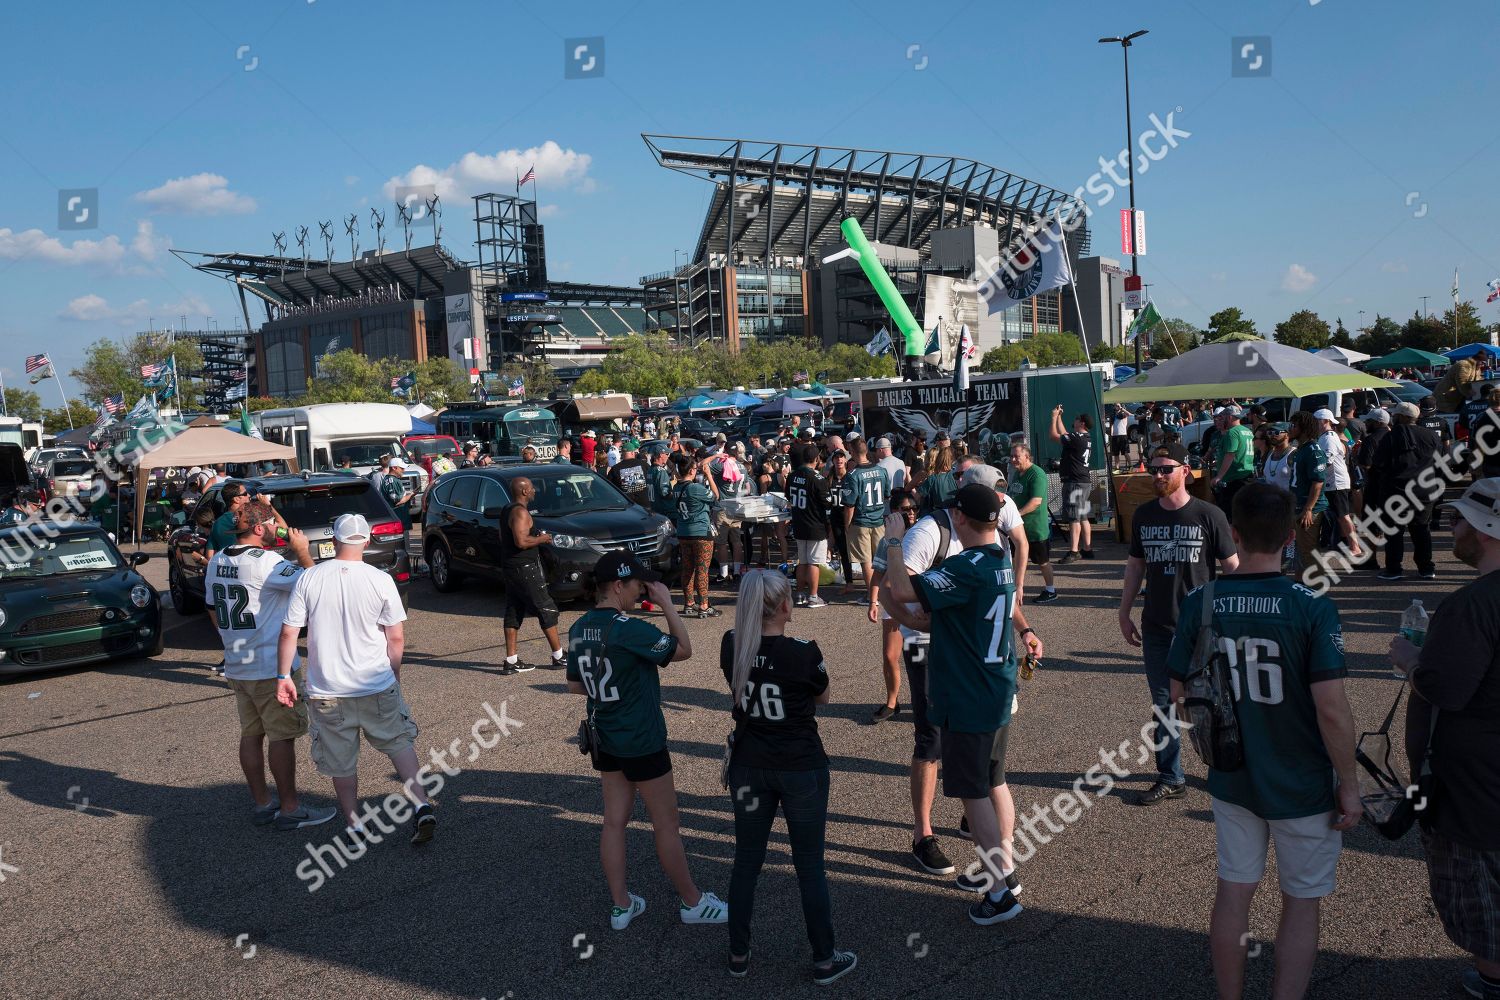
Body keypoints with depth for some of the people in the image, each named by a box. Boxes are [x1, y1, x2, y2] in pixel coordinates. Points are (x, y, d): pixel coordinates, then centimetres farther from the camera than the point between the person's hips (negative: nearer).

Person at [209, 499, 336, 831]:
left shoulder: (216, 562, 8)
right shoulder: (264, 562, -18)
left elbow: (214, 610, 17)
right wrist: (302, 553, -5)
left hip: (237, 667, 8)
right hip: (272, 667, -8)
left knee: (251, 734, 14)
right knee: (282, 736, -1)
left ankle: (262, 803, 23)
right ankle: (289, 809, 6)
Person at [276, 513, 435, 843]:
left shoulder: (308, 578, -6)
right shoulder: (380, 580, -8)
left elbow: (289, 633, -5)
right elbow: (397, 638, -4)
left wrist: (283, 675, 5)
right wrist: (394, 675, 10)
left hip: (326, 691, 1)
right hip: (377, 686, 0)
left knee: (341, 761, 14)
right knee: (400, 742, 16)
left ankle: (356, 825, 24)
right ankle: (421, 806, 5)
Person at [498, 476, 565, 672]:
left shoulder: (507, 510, 14)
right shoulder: (520, 512, -17)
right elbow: (521, 541, -27)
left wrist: (537, 537, 17)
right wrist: (542, 539, -11)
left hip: (509, 568, 10)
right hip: (525, 568, -10)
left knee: (513, 613, 9)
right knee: (547, 610, -1)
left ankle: (511, 660, 9)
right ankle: (558, 656, 5)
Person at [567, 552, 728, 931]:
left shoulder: (579, 629, -1)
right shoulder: (628, 629, -25)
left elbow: (575, 685, 10)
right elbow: (683, 649, -14)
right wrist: (667, 604, -12)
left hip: (604, 738, 7)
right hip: (642, 741, -7)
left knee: (614, 820, 15)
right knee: (666, 824, 8)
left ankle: (620, 905, 25)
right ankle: (691, 902, 24)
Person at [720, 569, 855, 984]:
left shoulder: (731, 646, -9)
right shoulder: (804, 652, -20)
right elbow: (823, 697, -1)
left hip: (748, 767, 4)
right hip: (802, 769, -3)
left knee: (746, 860, 17)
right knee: (809, 866, 11)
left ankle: (738, 955, 30)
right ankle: (824, 961, 25)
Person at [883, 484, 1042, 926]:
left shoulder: (965, 568, -25)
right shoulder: (1002, 557, 3)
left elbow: (903, 590, -33)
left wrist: (893, 541, -20)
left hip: (968, 701, -9)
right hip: (999, 693, 9)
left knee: (974, 792, 0)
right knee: (995, 782, 20)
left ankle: (1002, 892, 6)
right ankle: (1004, 869, 33)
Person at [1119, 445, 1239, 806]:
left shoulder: (1209, 515, -8)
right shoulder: (1143, 516, 5)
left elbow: (1232, 567, -4)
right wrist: (1124, 613, 12)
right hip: (1156, 628, 4)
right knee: (1163, 704, 9)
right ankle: (1170, 778, 20)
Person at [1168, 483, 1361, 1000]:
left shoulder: (1199, 602, -9)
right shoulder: (1312, 607, -18)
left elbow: (1180, 696, -1)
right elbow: (1332, 709, -20)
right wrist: (1349, 784, -6)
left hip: (1230, 780, 3)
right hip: (1304, 785, -3)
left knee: (1233, 892, 17)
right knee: (1301, 903, 15)